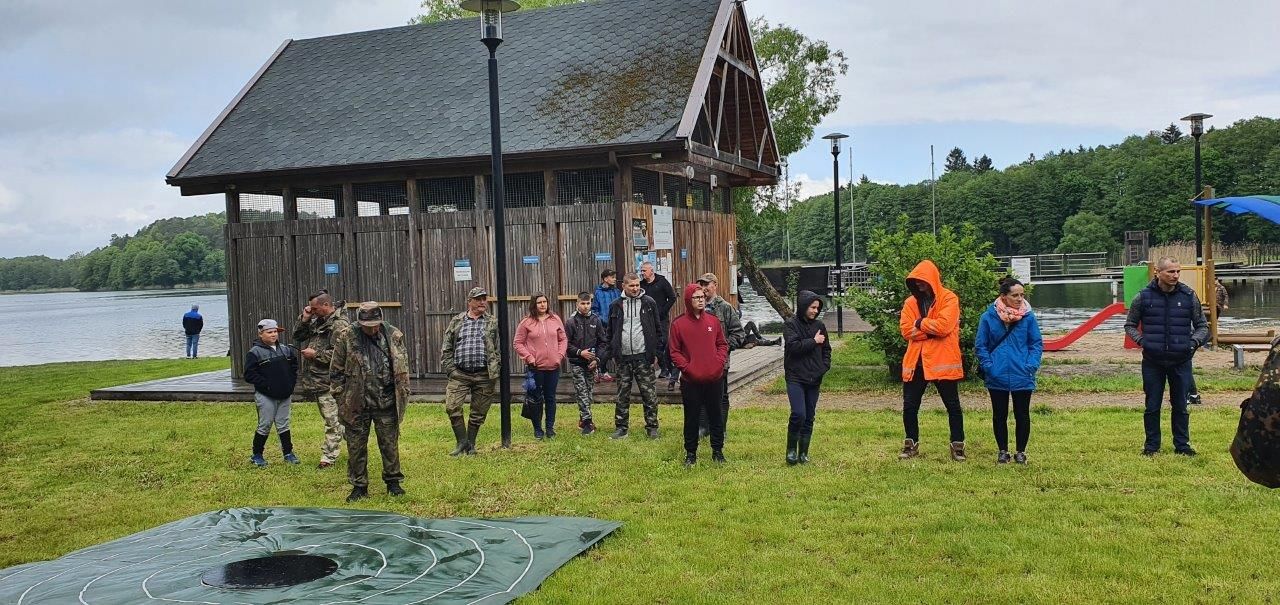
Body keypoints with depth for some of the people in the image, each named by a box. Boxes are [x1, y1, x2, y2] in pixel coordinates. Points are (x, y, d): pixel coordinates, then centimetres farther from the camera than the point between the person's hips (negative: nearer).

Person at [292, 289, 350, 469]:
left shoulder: (340, 325, -15)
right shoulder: (317, 321, 14)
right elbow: (297, 337, 20)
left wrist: (315, 354, -17)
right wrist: (304, 319, 5)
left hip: (329, 381, -9)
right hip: (316, 379, 9)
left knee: (332, 420, -2)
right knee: (330, 419, 17)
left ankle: (329, 457, 1)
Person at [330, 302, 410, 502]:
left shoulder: (394, 336, 0)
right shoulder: (346, 338, -5)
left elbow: (402, 370, 6)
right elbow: (336, 372, 0)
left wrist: (403, 395, 2)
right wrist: (342, 400, -3)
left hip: (386, 403, 1)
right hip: (356, 404, 0)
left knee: (390, 444, 7)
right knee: (356, 447, 7)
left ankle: (393, 481, 22)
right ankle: (359, 486, 19)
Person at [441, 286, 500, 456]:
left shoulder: (493, 323, 6)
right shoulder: (456, 322, 7)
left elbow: (499, 349, 3)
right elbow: (446, 348, 9)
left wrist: (495, 372, -5)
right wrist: (450, 369, -1)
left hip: (484, 376, 0)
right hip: (459, 374, 0)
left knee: (478, 413, 7)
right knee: (452, 407, -11)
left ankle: (471, 444, 24)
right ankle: (462, 442, 6)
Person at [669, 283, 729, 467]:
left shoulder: (713, 321, 4)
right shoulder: (678, 324, -5)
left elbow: (722, 344, 10)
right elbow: (674, 352, -3)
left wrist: (719, 362, -5)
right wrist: (687, 367, -13)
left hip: (714, 378, 2)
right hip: (690, 380, -2)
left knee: (715, 415, 11)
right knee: (691, 417, 7)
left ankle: (717, 450, 23)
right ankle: (691, 453, 18)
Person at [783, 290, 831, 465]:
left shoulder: (819, 326, 10)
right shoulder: (790, 325, -4)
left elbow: (826, 349, 19)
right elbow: (793, 346, -19)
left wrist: (825, 366, 3)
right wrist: (813, 341, -11)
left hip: (814, 379, 5)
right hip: (795, 377, -5)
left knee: (809, 418, 8)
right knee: (799, 414, -17)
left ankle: (803, 453, 19)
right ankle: (791, 449, 2)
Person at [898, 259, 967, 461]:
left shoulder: (949, 299, -6)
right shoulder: (910, 302, 8)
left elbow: (943, 326, -20)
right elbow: (906, 330, -4)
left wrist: (920, 323, -8)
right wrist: (931, 329, -14)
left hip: (943, 362, -4)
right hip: (916, 362, 4)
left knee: (953, 406, 6)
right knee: (909, 406, 7)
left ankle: (958, 445, 17)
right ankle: (911, 444, 22)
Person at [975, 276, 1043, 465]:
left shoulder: (1028, 317, -4)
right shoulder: (988, 317, -5)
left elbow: (1037, 343, 2)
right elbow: (981, 346, 1)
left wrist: (1031, 366, -10)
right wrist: (988, 367, -10)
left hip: (1022, 377, 0)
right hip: (997, 377, 0)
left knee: (1022, 415, 7)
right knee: (999, 415, 11)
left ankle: (1020, 451, 23)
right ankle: (1003, 451, 25)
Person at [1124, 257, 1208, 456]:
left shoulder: (1189, 296, 0)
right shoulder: (1144, 296, -3)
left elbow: (1202, 325, 11)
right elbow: (1130, 325, 8)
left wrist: (1195, 341, -7)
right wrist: (1140, 339, -9)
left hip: (1181, 361, 1)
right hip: (1152, 361, -1)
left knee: (1180, 405, 10)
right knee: (1152, 406, 7)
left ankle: (1182, 444, 22)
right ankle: (1151, 445, 19)